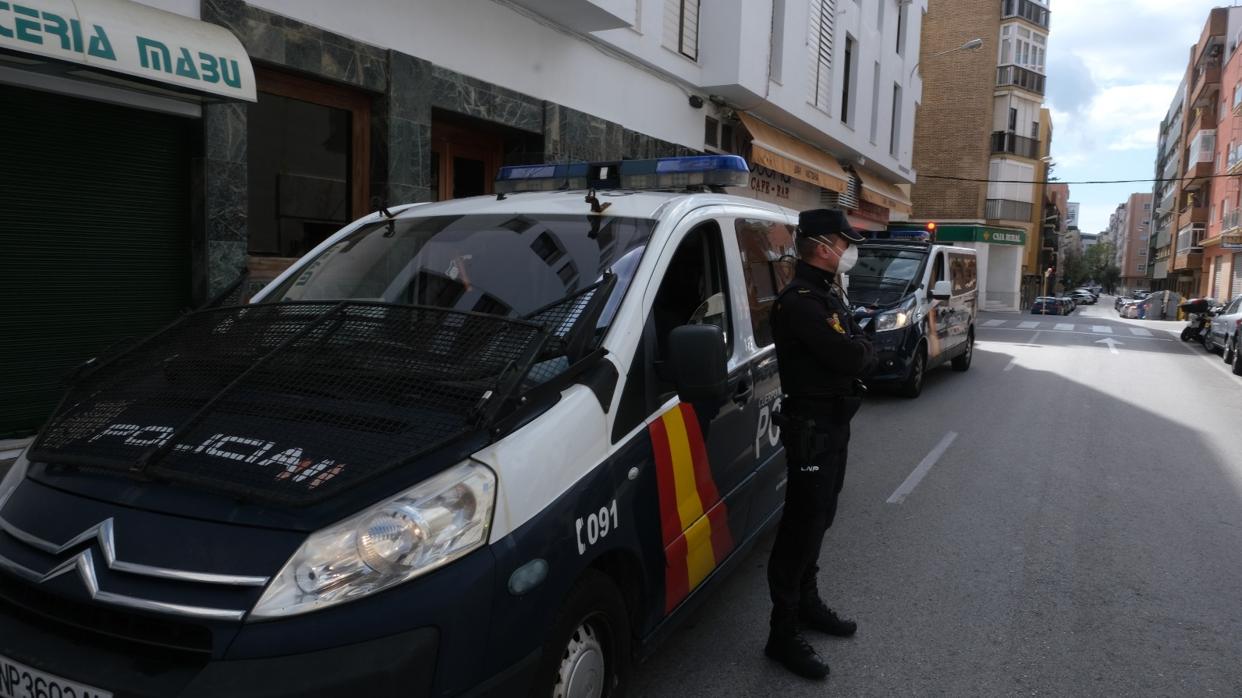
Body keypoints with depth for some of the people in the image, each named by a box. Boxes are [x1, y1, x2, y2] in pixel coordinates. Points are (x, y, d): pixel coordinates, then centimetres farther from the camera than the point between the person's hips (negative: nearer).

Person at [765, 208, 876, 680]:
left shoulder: (830, 295, 13)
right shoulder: (799, 301, -20)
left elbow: (860, 351, 12)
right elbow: (849, 359, -26)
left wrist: (857, 351, -9)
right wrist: (863, 349, -6)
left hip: (834, 422, 10)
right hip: (811, 427, -10)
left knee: (817, 520, 19)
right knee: (802, 526, -5)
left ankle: (807, 603, 35)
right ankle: (784, 634, 5)